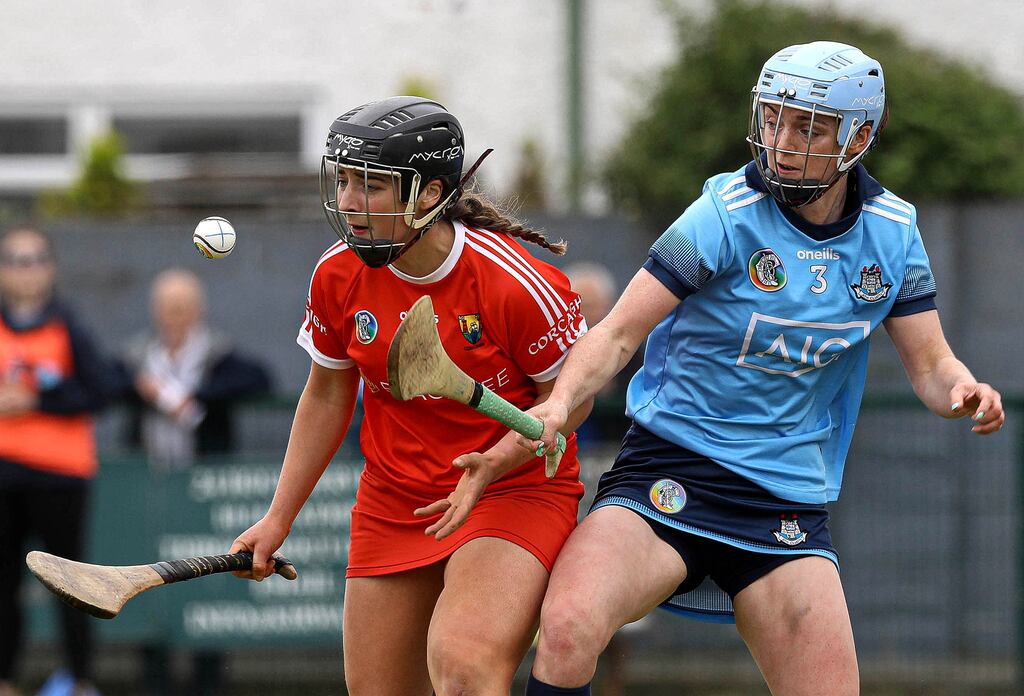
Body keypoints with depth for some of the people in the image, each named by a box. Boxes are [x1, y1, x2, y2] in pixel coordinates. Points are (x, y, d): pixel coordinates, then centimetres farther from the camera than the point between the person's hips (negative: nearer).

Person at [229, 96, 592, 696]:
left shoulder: (514, 281, -20)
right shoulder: (339, 276, -5)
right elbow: (328, 396, 11)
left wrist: (493, 463, -24)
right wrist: (278, 520, 11)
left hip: (515, 493, -5)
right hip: (393, 504, 5)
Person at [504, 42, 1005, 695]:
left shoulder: (893, 232, 4)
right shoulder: (726, 216, -9)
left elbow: (931, 366, 9)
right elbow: (620, 332, -11)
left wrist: (962, 389, -15)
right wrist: (559, 403, -30)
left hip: (790, 497, 4)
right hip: (670, 470, -4)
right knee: (568, 628, -29)